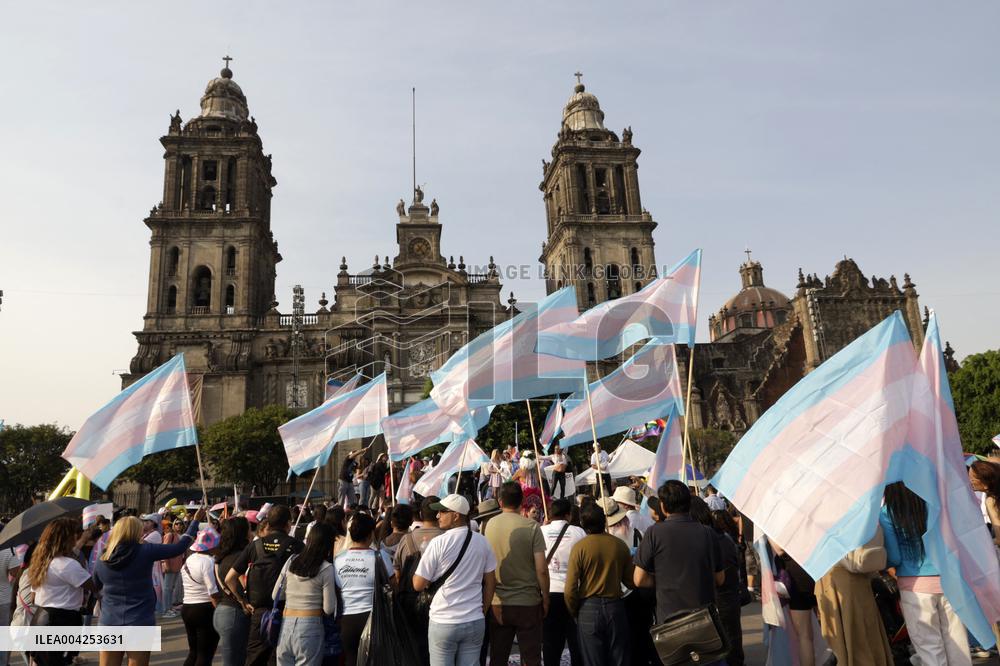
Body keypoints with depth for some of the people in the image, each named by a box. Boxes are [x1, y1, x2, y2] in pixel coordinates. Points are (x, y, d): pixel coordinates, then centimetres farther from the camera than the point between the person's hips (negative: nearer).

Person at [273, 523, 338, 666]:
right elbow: (328, 609, -7)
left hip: (285, 624, 5)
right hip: (310, 626, -4)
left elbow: (276, 596, 12)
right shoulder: (326, 568, -9)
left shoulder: (291, 561, 4)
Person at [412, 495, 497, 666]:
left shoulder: (438, 543, -13)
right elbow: (490, 582, 7)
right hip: (475, 621, 4)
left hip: (443, 622, -4)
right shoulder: (482, 541, 0)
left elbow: (418, 585, -9)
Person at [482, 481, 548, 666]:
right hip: (528, 603, -2)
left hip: (497, 604, 3)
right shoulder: (532, 527, -11)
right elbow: (542, 569, -12)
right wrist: (545, 598, 2)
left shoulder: (488, 526, -3)